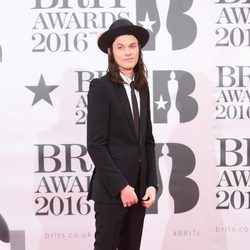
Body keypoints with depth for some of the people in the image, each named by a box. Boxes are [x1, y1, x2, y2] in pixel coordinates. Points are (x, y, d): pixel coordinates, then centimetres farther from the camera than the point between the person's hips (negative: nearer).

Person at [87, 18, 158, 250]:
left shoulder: (142, 87, 11)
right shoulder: (100, 87, -8)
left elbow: (148, 141, 11)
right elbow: (95, 145, -13)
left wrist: (152, 184, 3)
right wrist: (121, 186, -15)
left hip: (138, 187, 6)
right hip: (111, 188, -6)